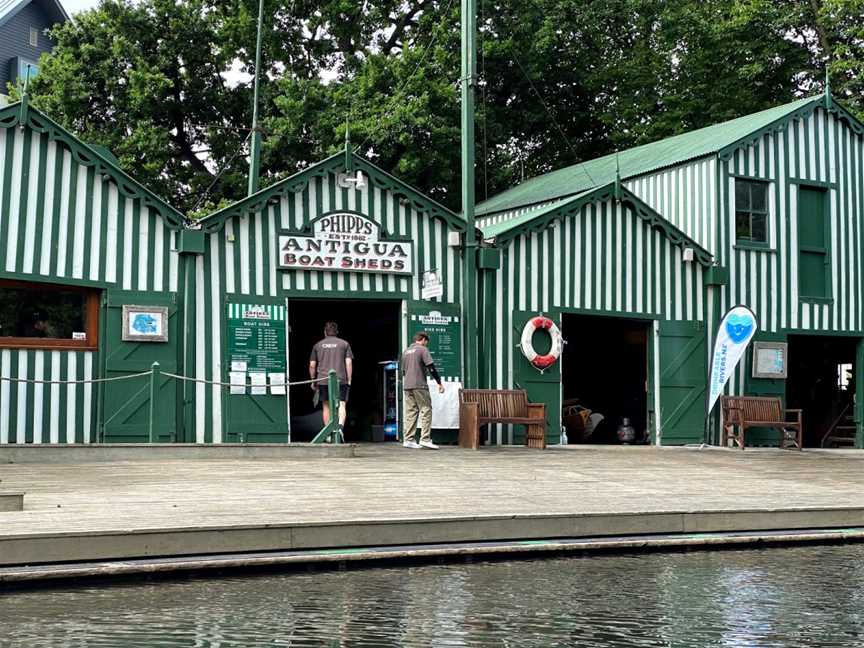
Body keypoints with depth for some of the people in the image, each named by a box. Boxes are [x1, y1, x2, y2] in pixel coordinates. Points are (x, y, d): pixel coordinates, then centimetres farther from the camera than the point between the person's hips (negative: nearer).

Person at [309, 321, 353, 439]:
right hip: (341, 380, -1)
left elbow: (312, 365, 8)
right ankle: (340, 426, -25)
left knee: (326, 407, 10)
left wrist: (313, 381, 17)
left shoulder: (318, 345, 10)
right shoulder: (344, 344, 6)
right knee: (341, 405, -2)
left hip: (323, 380, 1)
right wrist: (349, 381, 2)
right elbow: (349, 363, -1)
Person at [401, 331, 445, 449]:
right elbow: (431, 367, -9)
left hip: (406, 386, 7)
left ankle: (408, 440, 3)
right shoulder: (422, 350, -3)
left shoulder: (406, 351, 19)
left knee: (410, 412, 7)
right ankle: (425, 439, -11)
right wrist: (439, 383, -6)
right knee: (426, 411, -4)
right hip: (419, 385, -7)